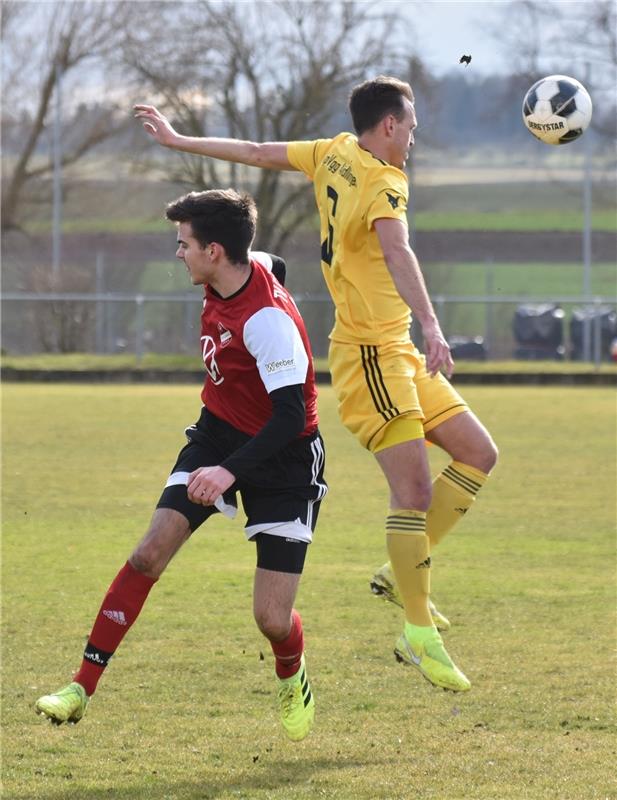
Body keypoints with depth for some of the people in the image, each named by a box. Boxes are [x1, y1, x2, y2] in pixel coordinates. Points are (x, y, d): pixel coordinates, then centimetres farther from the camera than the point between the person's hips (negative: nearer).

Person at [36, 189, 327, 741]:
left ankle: (293, 682, 28)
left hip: (282, 454, -7)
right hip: (219, 431, 7)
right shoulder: (229, 278, -5)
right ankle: (83, 687, -10)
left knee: (272, 619, -9)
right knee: (152, 552, -12)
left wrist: (230, 471, -43)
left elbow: (291, 415, -32)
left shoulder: (269, 319, -30)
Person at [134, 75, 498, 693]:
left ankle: (402, 571, 13)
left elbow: (256, 153, 19)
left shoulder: (335, 154, 10)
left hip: (396, 353, 10)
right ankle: (419, 636, -11)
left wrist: (178, 141, 32)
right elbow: (397, 253, -34)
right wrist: (431, 327, -47)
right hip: (370, 353, -10)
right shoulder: (383, 182, -16)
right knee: (414, 488, -13)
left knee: (478, 454, 9)